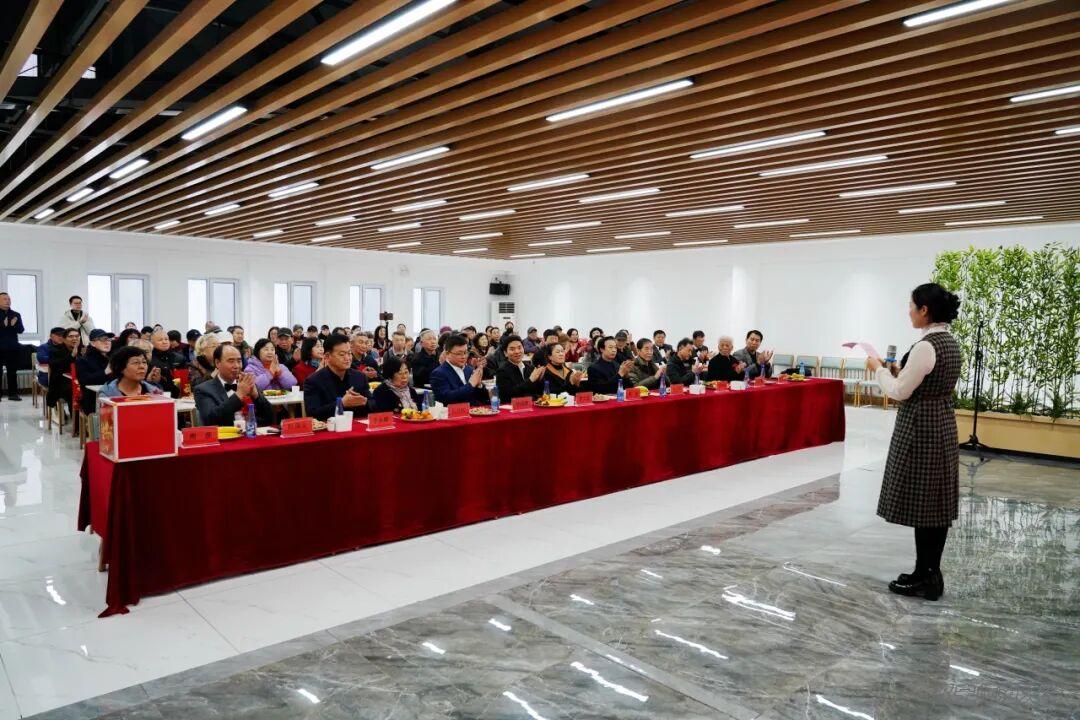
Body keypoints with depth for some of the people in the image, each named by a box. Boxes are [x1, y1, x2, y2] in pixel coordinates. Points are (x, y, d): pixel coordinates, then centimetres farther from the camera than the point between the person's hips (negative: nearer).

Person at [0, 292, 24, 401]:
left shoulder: (16, 315, 9)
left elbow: (21, 330, 3)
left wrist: (15, 324, -17)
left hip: (13, 347, 3)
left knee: (13, 371, 7)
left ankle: (13, 393, 12)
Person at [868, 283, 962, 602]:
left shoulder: (926, 346, -20)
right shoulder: (951, 342, 10)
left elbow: (900, 392, -16)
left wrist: (879, 369, -2)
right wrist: (898, 371, 13)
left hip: (920, 428, -10)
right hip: (943, 424, 10)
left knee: (920, 502, -1)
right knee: (938, 501, 13)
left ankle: (925, 578, 8)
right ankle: (931, 573, 22)